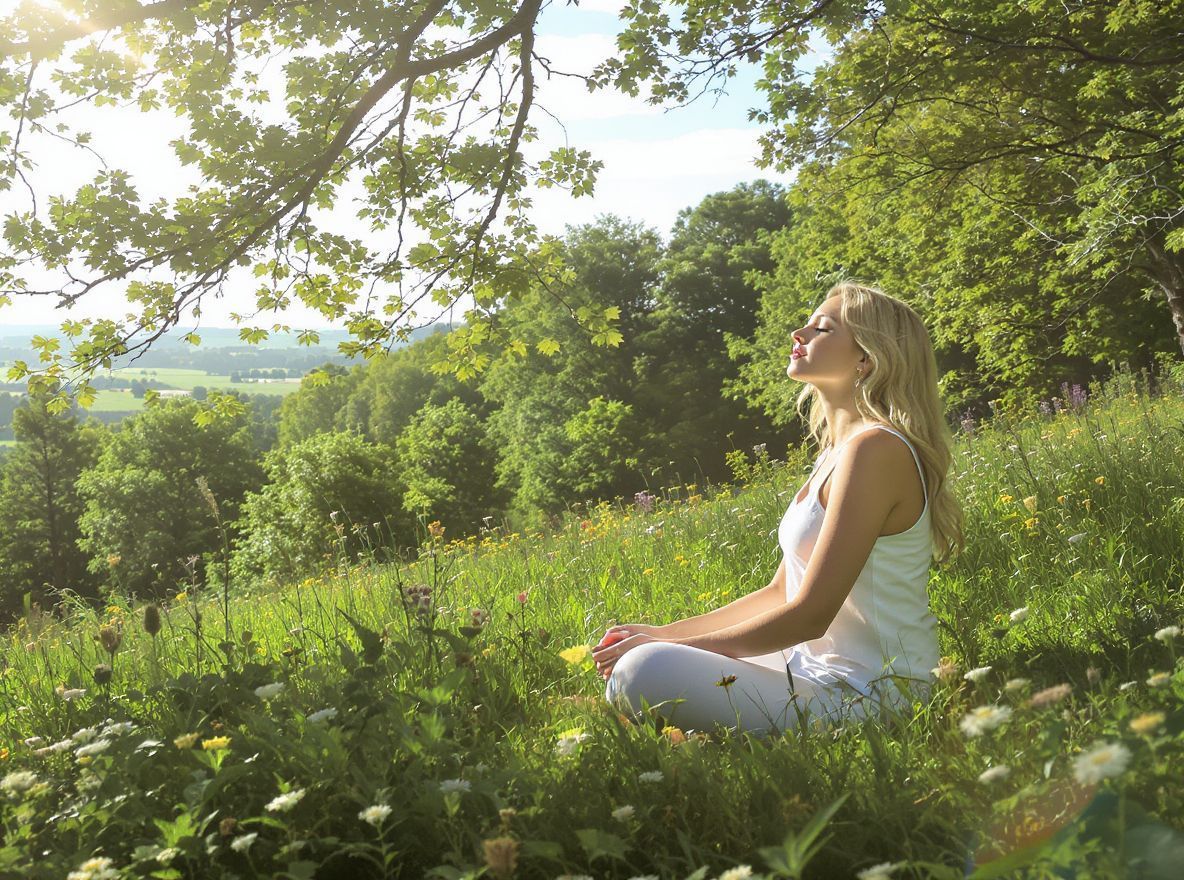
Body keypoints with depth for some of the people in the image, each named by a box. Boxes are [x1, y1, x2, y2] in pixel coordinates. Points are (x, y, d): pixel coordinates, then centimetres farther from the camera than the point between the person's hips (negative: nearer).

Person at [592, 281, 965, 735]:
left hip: (864, 698, -9)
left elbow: (808, 615, -21)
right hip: (820, 672, 9)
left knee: (643, 673, -28)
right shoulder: (836, 453, 13)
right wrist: (663, 634, 5)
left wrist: (665, 647, -14)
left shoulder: (875, 448, -18)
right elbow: (780, 594, 14)